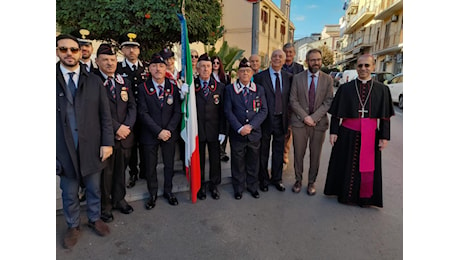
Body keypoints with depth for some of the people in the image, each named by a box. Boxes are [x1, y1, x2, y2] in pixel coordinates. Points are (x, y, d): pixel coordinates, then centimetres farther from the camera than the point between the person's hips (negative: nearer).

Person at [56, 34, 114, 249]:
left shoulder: (94, 81, 2)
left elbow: (105, 115, 1)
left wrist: (107, 142, -6)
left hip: (91, 147, 1)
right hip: (63, 150, -1)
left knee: (94, 189, 18)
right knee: (69, 194, 16)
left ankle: (94, 219, 40)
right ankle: (73, 226, 37)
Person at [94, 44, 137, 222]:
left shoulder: (124, 82, 11)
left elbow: (132, 106, 6)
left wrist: (127, 127, -9)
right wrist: (116, 127, -17)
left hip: (125, 136, 5)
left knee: (121, 170, 17)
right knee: (105, 172, 9)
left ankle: (119, 199, 35)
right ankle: (105, 206, 27)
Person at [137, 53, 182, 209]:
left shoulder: (173, 88, 2)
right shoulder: (143, 88, -4)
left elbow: (177, 112, -1)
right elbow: (143, 113, -9)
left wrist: (169, 130, -12)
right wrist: (158, 131, -16)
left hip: (169, 133, 2)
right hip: (150, 135, -1)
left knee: (169, 164, 12)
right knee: (150, 166, 9)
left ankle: (168, 191, 32)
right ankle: (152, 194, 28)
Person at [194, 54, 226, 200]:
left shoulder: (220, 87, 2)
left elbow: (222, 111, 0)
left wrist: (222, 131, -4)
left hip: (214, 130, 1)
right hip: (197, 129, -1)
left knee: (215, 158, 12)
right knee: (199, 159, 12)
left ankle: (214, 185, 31)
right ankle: (200, 185, 31)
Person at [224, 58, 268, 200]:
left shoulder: (259, 89, 6)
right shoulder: (229, 89, 0)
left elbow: (264, 110, 0)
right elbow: (228, 111, -5)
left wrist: (251, 126, -13)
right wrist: (239, 128, -15)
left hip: (254, 133, 2)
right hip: (237, 134, -1)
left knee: (253, 162, 14)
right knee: (237, 163, 10)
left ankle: (252, 186, 33)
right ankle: (238, 188, 28)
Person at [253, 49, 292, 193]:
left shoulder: (288, 77, 5)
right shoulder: (260, 76, -7)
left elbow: (290, 98, 9)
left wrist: (288, 117, 1)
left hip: (281, 119, 3)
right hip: (266, 120, -3)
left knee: (279, 151, 15)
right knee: (263, 152, 11)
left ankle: (277, 178, 32)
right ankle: (263, 179, 28)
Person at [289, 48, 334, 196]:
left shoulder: (327, 79, 5)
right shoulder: (297, 78, 3)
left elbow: (328, 102, -1)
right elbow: (293, 100, -1)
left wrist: (314, 117, -13)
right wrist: (305, 117, -11)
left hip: (319, 122, 1)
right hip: (300, 122, 0)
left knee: (315, 155, 8)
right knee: (298, 153, 6)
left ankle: (311, 182, 24)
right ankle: (298, 180, 24)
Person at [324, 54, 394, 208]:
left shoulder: (382, 89, 2)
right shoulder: (345, 88, 0)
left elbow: (385, 117, 2)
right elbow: (336, 113, 1)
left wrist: (384, 137, -2)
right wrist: (333, 131, -3)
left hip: (370, 136, 1)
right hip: (348, 134, 0)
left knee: (368, 166, 9)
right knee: (346, 165, 9)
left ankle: (365, 197, 28)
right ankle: (345, 194, 28)